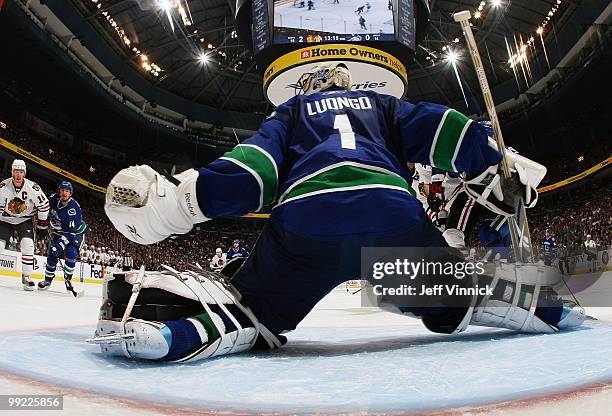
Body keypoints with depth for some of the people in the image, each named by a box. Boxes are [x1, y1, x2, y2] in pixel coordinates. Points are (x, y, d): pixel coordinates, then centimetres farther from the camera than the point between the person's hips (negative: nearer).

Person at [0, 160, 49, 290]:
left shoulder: (33, 188, -17)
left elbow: (44, 205, -6)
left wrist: (42, 222, 1)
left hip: (25, 221, -1)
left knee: (28, 245, -17)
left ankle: (26, 277, -5)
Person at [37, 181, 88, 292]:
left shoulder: (74, 208, -29)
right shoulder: (54, 199, -11)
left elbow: (71, 231, -32)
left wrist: (61, 243, -40)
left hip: (76, 232, -5)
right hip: (58, 231, 5)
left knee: (71, 253, -24)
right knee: (52, 254, -6)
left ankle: (67, 279, -4)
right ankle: (48, 280, 11)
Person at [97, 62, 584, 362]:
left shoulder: (290, 110, 31)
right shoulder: (382, 104, 35)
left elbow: (255, 165, 13)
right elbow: (439, 129, 20)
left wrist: (182, 195, 10)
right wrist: (497, 169, 24)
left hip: (305, 223, -1)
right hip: (397, 218, 2)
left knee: (249, 312, 12)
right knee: (456, 299, 27)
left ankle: (149, 310, -12)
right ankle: (543, 307, 13)